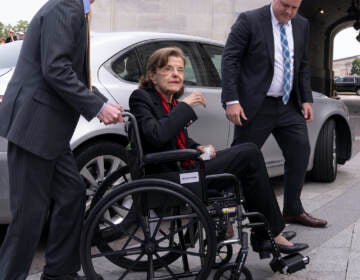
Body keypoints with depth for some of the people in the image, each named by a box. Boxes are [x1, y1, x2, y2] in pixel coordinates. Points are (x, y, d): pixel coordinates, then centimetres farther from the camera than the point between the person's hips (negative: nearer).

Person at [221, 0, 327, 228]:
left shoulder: (302, 25, 10)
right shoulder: (249, 21, -8)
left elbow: (303, 65, 17)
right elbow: (229, 60, -11)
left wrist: (306, 99, 8)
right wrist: (231, 101, -19)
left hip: (289, 106, 6)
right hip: (256, 105, -6)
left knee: (300, 152, 5)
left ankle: (293, 210, 19)